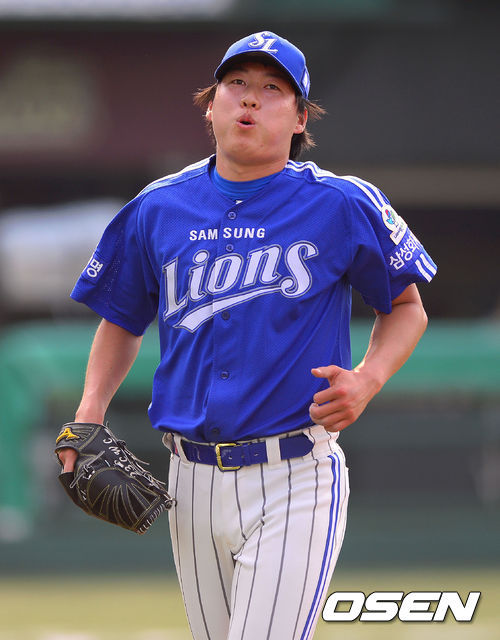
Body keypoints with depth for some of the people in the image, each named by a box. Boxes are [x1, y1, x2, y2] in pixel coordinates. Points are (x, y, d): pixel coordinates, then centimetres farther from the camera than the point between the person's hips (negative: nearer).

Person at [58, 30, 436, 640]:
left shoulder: (341, 205, -2)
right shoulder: (159, 208, 8)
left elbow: (406, 306, 8)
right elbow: (123, 320, 20)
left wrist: (367, 379, -10)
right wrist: (90, 410, 4)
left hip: (295, 480, -4)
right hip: (192, 481, 4)